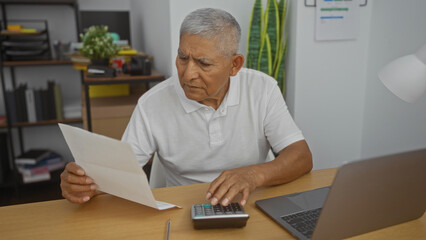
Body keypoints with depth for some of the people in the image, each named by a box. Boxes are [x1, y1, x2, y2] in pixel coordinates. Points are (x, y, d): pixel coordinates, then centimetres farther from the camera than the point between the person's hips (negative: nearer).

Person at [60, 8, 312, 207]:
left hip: (251, 210, 0)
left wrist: (254, 174, -28)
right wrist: (89, 183, -28)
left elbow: (302, 157, -9)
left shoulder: (263, 89, -7)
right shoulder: (153, 104, -8)